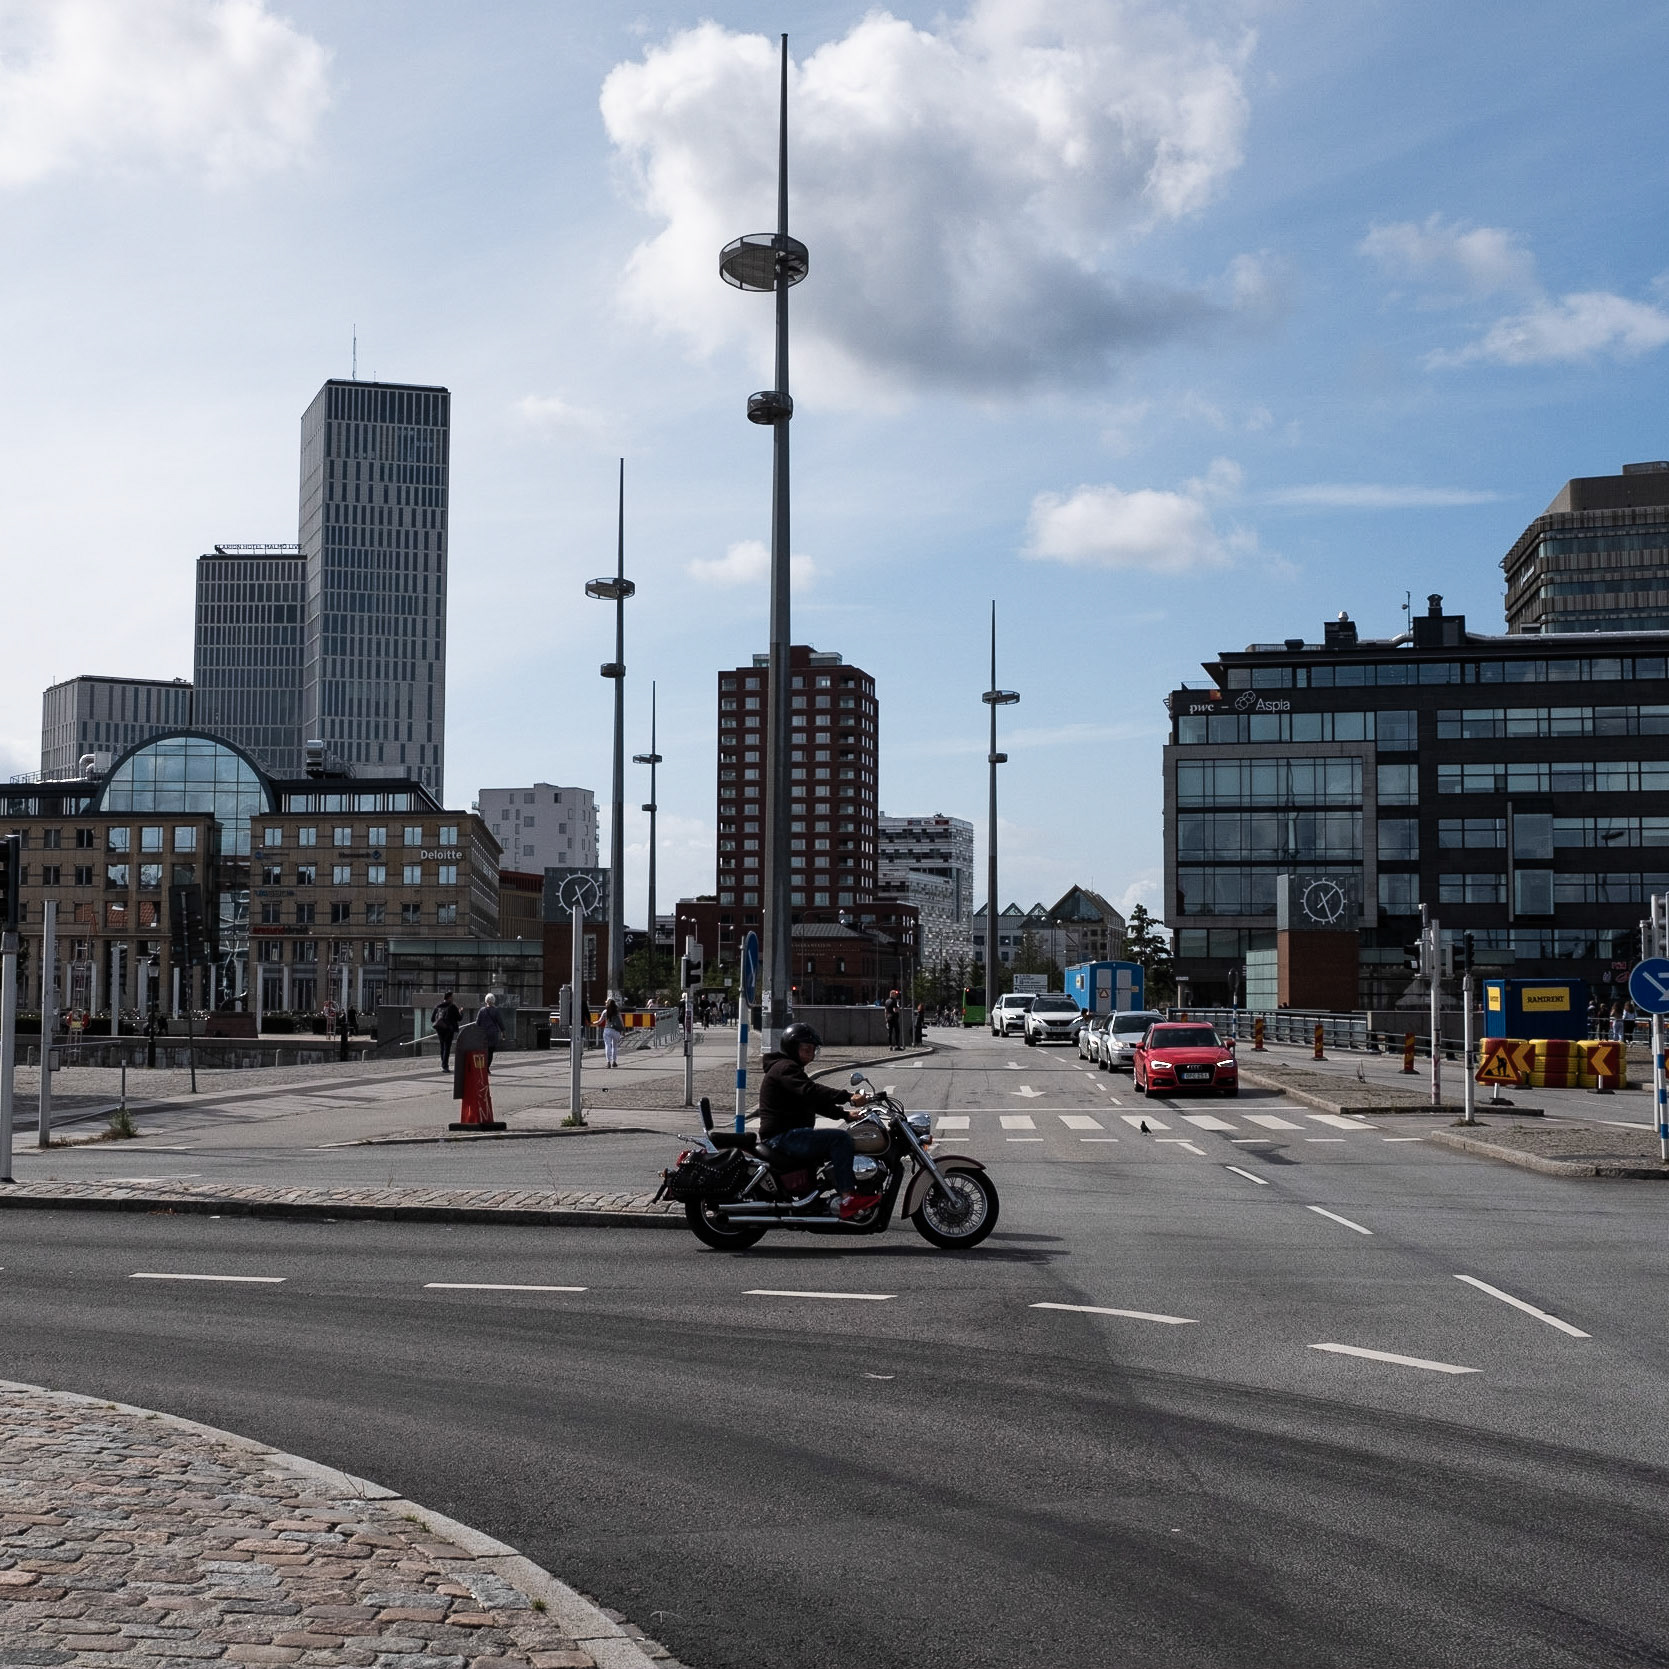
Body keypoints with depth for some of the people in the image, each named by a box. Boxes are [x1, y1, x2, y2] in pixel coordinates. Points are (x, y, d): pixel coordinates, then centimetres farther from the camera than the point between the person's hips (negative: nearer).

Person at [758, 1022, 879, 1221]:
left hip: (789, 1135, 11)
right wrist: (849, 1098, -34)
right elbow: (810, 1091, -27)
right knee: (840, 1139, -22)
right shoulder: (784, 1068, -10)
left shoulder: (790, 1068, 25)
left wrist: (845, 1114, 13)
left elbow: (816, 1102, 26)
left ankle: (844, 1197, -1)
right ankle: (847, 1198, -28)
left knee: (840, 1145, 11)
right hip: (783, 1136, -11)